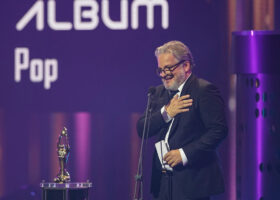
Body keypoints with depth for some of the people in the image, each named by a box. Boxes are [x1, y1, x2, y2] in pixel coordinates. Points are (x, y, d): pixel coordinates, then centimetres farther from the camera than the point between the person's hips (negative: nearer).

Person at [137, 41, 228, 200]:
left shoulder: (204, 90, -6)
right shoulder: (160, 93, 17)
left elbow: (219, 130, -14)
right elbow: (142, 130, 9)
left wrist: (185, 153, -18)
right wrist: (166, 113, -8)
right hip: (163, 182, 7)